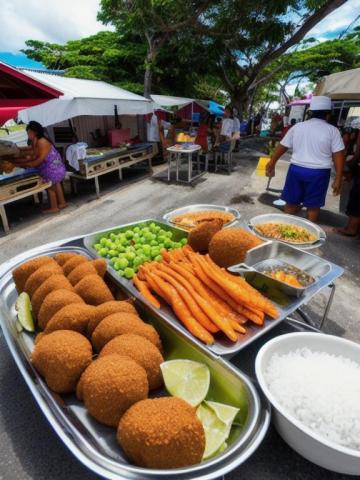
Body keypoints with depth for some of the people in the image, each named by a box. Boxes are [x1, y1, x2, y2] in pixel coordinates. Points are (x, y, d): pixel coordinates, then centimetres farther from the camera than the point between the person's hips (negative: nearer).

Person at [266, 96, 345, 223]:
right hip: (319, 172, -2)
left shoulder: (297, 127, 4)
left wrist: (271, 164, 18)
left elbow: (281, 147, 8)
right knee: (313, 205, 9)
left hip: (296, 169, 2)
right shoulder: (332, 130, -3)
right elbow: (338, 156, -6)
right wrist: (338, 179, -2)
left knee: (291, 202, 12)